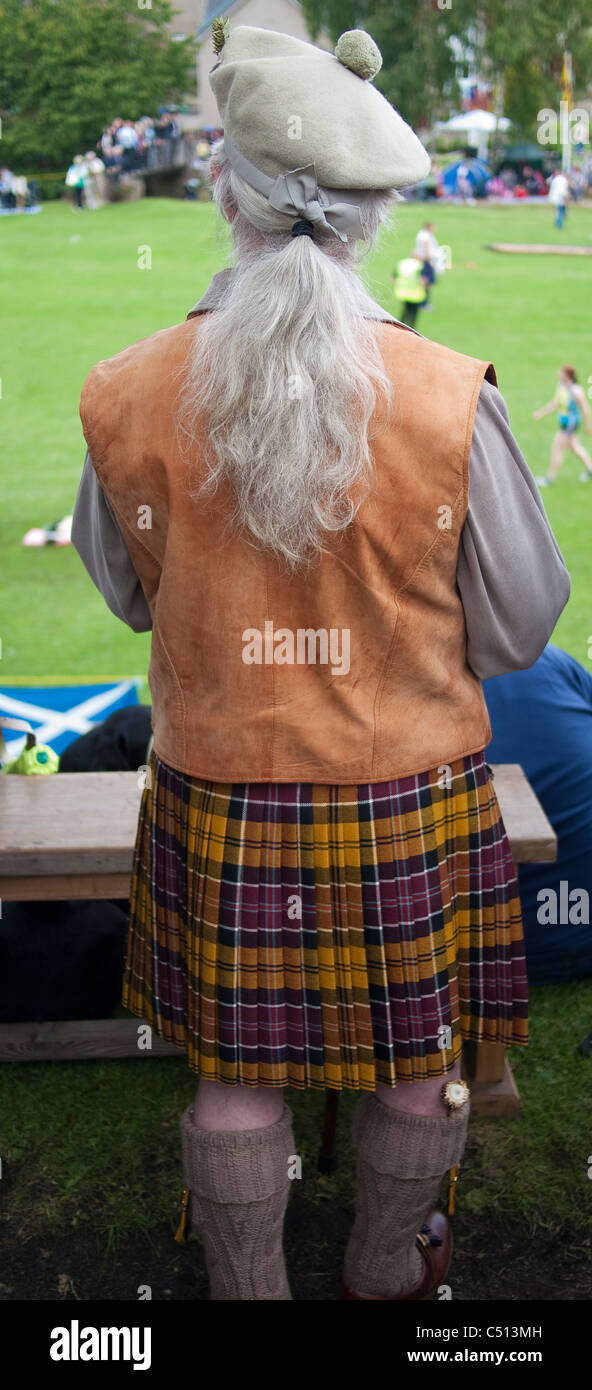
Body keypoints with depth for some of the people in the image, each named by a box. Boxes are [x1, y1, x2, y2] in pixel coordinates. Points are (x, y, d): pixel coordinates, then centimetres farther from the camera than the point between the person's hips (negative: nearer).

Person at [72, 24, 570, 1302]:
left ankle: (247, 1289, 40)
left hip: (218, 803, 1)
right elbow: (520, 630, -6)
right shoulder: (450, 400, -16)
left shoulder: (131, 398, -11)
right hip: (412, 806, 0)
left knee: (236, 1078, 20)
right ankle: (388, 1271, 46)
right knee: (418, 1071, 23)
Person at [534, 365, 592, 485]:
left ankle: (550, 478, 16)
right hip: (563, 421, 9)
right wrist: (541, 413, 4)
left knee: (557, 448, 0)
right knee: (573, 446, 24)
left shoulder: (576, 391, -29)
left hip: (570, 424, -9)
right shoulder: (561, 385, -5)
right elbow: (555, 403, 7)